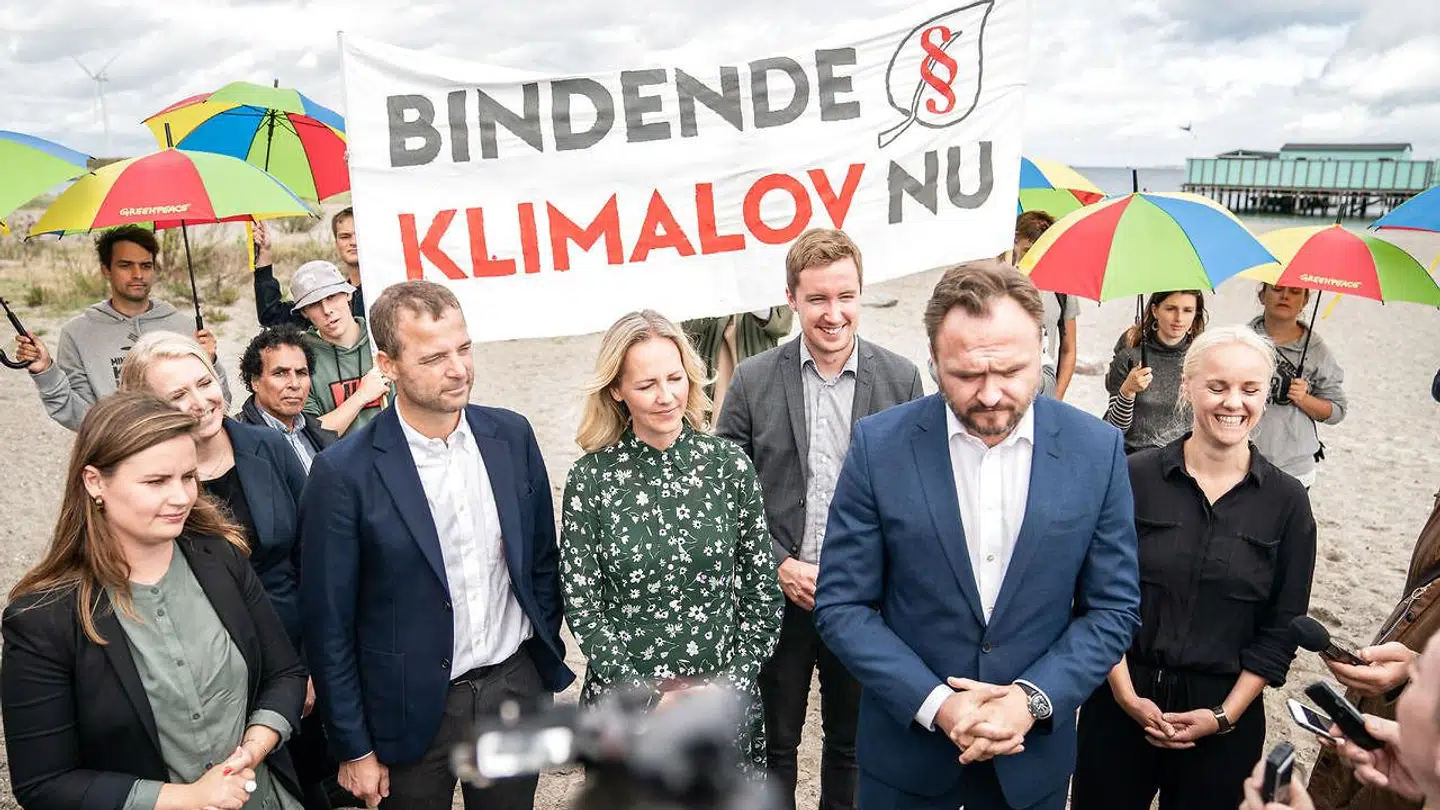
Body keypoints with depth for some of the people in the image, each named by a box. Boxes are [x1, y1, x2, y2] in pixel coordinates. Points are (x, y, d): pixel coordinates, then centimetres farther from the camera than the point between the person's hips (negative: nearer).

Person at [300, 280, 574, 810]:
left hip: (517, 688, 3)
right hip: (415, 711, -3)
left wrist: (550, 664, 9)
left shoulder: (512, 436, -4)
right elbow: (328, 624, -9)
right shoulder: (345, 472, -15)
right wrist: (354, 749, -5)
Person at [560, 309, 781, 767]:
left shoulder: (729, 464, -7)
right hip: (624, 706, -1)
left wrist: (732, 684, -9)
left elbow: (763, 593, -1)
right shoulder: (590, 479, -10)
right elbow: (581, 607, -7)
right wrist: (651, 698, -12)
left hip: (725, 701, 1)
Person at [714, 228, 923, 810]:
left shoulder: (901, 379, -5)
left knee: (851, 741, 20)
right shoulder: (753, 380, -6)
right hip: (776, 596, 0)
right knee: (774, 744, 16)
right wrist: (779, 567, -11)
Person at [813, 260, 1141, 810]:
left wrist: (1033, 699, -15)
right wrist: (935, 703, -18)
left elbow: (1114, 607, -2)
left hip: (1033, 751, 1)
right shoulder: (878, 445, -13)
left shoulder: (1097, 449, -9)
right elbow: (841, 605, -9)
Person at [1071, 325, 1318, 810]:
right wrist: (1127, 696, -9)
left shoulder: (1287, 501, -2)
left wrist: (1225, 714, -6)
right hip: (1121, 703, -1)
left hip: (1224, 714, 1)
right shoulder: (1134, 477, -7)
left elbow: (1281, 628, 1)